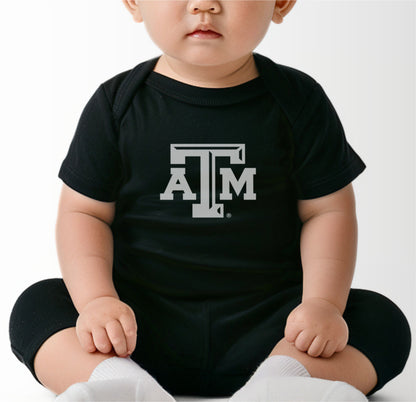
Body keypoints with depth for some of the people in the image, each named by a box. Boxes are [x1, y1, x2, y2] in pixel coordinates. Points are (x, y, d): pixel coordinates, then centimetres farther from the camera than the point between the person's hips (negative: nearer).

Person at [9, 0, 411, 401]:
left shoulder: (299, 102, -1)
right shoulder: (117, 105, 0)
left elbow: (327, 210, 1)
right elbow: (84, 211, 0)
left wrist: (323, 303, -15)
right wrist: (97, 300, -16)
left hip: (262, 325, 0)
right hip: (142, 317, 1)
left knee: (383, 321, -20)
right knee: (36, 305, -18)